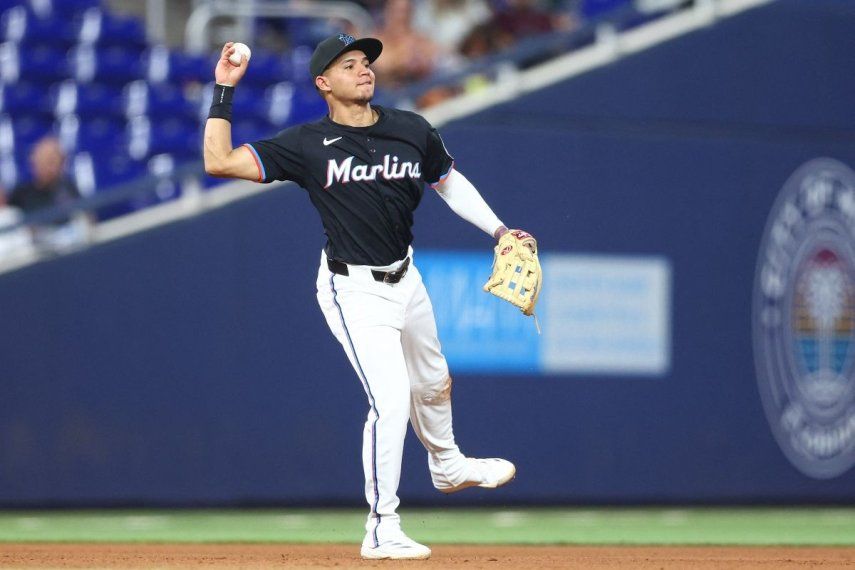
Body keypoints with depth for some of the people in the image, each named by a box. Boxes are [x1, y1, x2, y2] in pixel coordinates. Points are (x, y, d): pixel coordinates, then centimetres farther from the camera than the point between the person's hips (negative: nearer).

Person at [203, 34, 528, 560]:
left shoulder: (412, 131, -2)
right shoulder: (308, 144, -13)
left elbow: (449, 181, 15)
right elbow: (220, 162, -17)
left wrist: (498, 230, 8)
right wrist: (225, 90, -17)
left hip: (405, 278, 6)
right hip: (354, 290, -6)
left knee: (434, 383, 25)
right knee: (391, 400, -16)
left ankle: (447, 466, 56)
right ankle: (382, 530, -7)